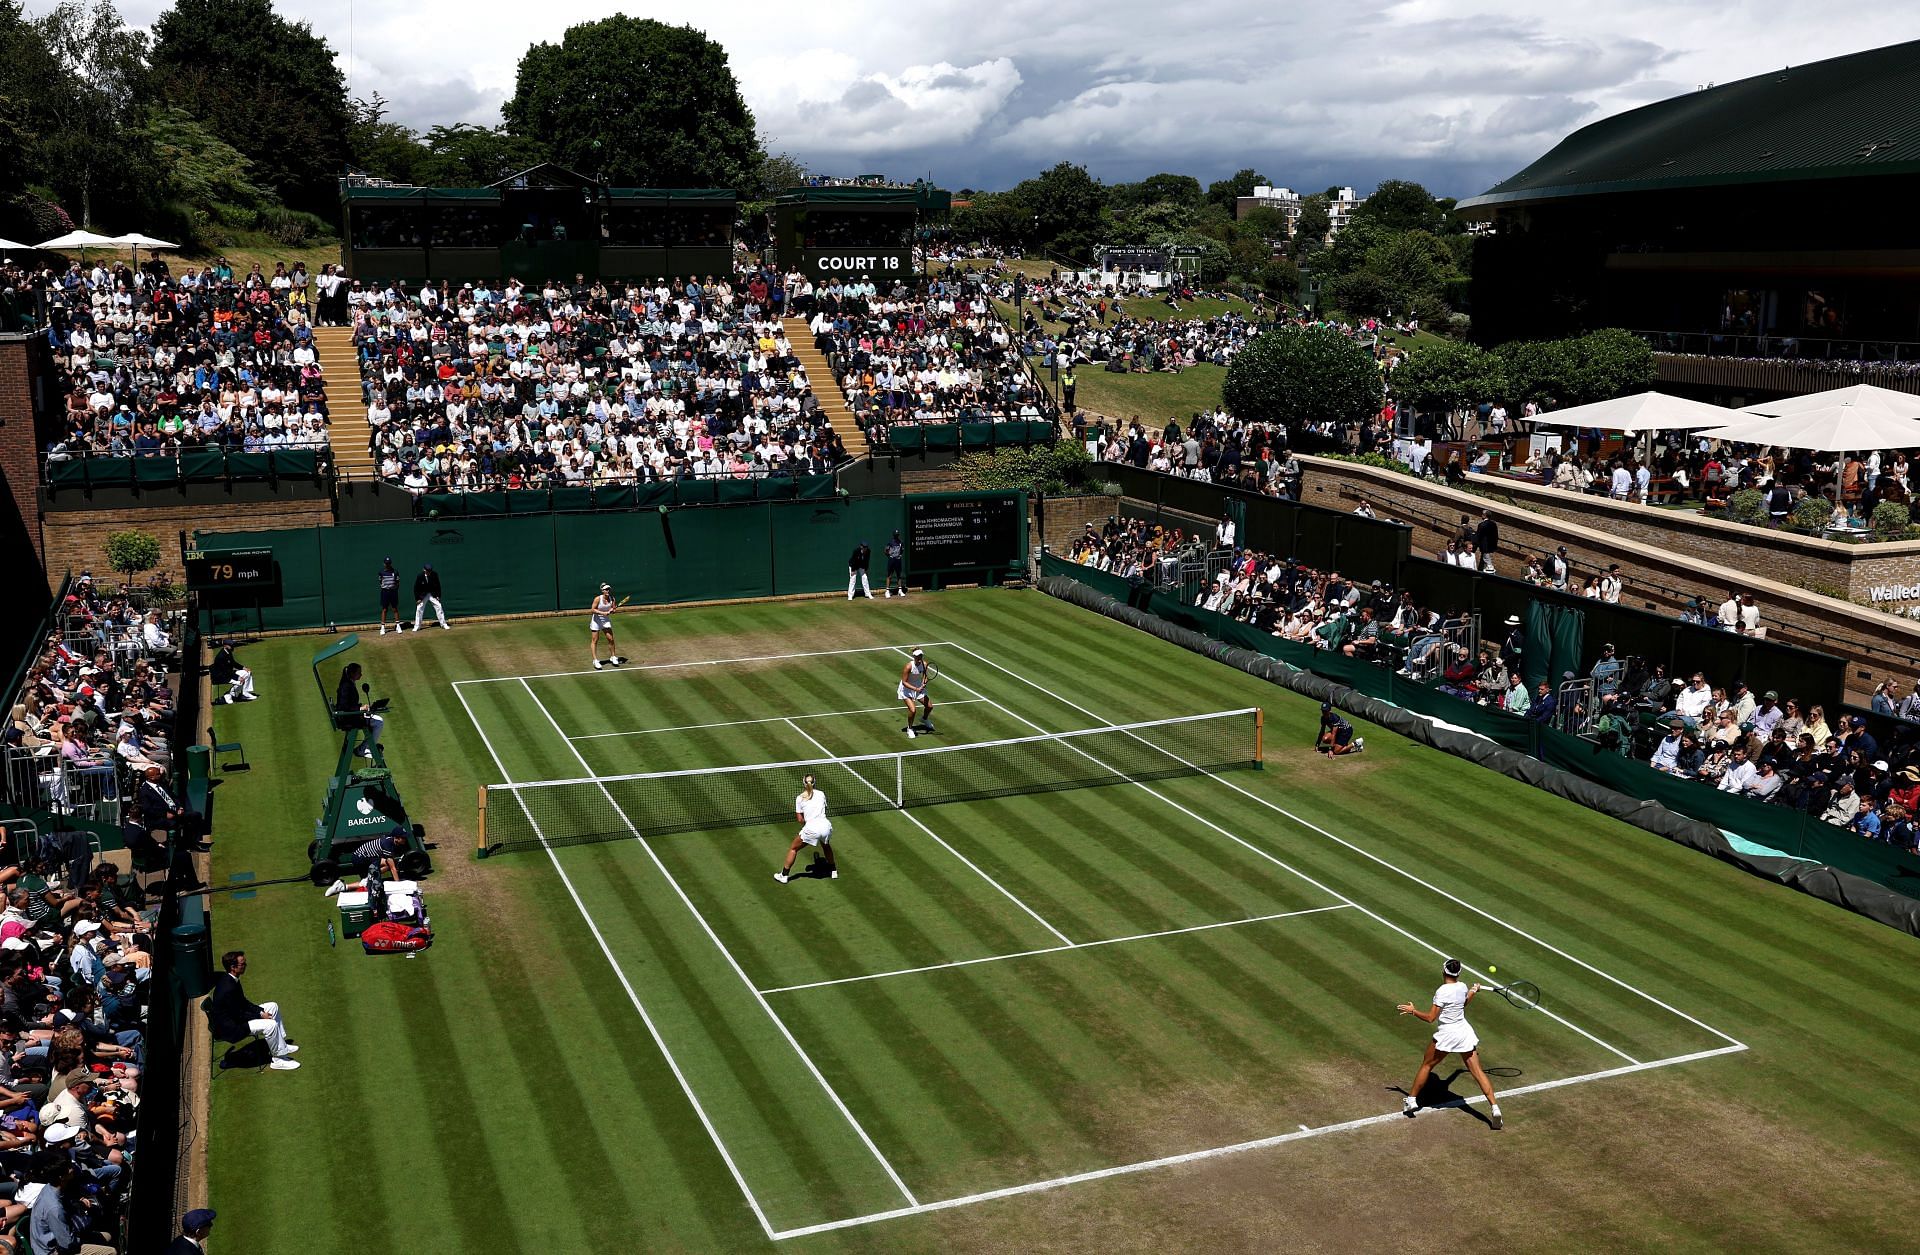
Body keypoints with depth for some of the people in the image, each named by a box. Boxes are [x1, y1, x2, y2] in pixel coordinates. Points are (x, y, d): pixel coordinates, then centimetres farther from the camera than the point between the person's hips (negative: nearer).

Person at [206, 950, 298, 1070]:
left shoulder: (228, 979, 1)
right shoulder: (228, 988, -31)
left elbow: (243, 1003, 11)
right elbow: (239, 1015, -24)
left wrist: (261, 1011, 0)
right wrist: (260, 1015, -12)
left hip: (235, 1015, 11)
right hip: (229, 1028, -11)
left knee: (273, 1006, 13)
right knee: (271, 1025, -23)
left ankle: (282, 1045, 21)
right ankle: (278, 1059, -5)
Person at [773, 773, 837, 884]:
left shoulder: (800, 798, 4)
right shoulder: (821, 794, 11)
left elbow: (800, 820, 4)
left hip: (811, 828, -3)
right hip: (826, 825, 3)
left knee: (793, 849, 18)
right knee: (826, 846, 37)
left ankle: (784, 875, 19)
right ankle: (833, 871, 41)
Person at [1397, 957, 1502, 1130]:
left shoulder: (1442, 992, -19)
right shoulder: (1463, 987, 1)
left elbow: (1430, 1018, -19)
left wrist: (1413, 1011, -7)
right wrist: (1473, 992, 40)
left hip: (1446, 1035, -5)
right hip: (1465, 1032, 5)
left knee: (1426, 1065, 14)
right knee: (1477, 1071, 5)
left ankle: (1411, 1100, 20)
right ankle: (1494, 1107, -4)